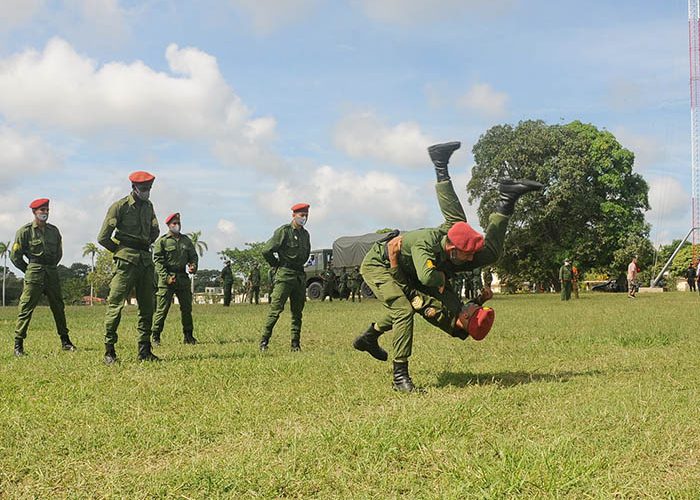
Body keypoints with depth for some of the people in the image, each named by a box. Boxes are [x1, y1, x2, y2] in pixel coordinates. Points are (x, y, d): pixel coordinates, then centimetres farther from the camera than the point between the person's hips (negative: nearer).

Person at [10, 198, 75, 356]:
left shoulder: (54, 230, 10)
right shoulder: (25, 231, -4)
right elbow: (15, 256, 0)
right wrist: (29, 270, 4)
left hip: (52, 273, 5)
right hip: (34, 275, -5)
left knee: (58, 308, 10)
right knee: (26, 309, -7)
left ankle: (65, 342, 19)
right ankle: (18, 345, -4)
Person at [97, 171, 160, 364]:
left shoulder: (148, 206, 14)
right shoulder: (120, 207, -6)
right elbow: (103, 238, -5)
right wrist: (121, 251, 3)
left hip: (146, 260, 7)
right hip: (126, 261, -7)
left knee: (147, 307, 7)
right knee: (115, 305, -8)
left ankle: (144, 351, 13)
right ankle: (109, 351, -3)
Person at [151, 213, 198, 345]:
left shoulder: (186, 240, 15)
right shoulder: (162, 241, -1)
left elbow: (194, 256, 19)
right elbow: (158, 261, -6)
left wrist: (193, 266, -4)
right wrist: (166, 277, -16)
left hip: (184, 278, 5)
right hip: (167, 279, -5)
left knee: (187, 308, 8)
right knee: (162, 309, -5)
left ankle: (188, 336, 18)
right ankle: (155, 337, 1)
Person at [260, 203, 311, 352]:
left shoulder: (305, 234, 14)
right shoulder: (283, 231, -7)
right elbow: (266, 251, -10)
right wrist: (276, 265, 0)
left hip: (300, 276, 7)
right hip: (285, 274, -7)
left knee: (297, 312, 7)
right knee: (276, 309, -10)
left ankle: (295, 344, 11)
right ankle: (264, 342, -6)